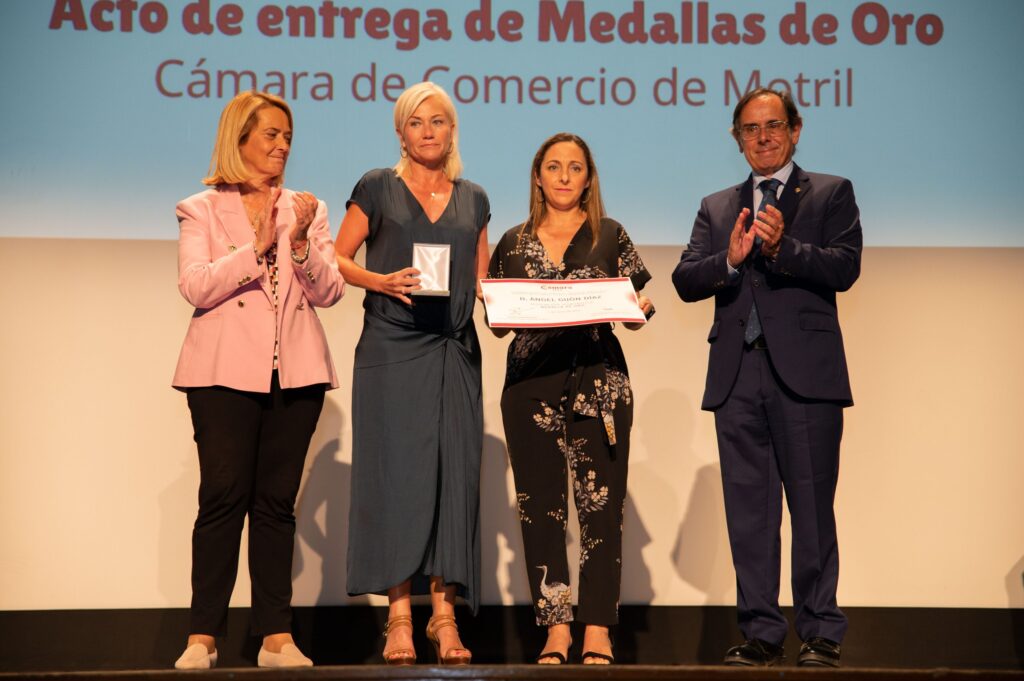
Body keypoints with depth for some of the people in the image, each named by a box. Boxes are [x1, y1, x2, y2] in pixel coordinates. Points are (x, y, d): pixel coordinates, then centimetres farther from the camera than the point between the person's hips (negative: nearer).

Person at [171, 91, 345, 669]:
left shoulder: (307, 210, 16)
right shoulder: (202, 210, 8)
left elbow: (329, 291, 5)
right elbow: (195, 287, -7)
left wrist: (301, 244, -10)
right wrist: (256, 248, -15)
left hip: (295, 372, 3)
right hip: (226, 372, -3)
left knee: (277, 502, 2)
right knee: (225, 497, -9)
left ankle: (277, 636, 4)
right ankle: (203, 636, -5)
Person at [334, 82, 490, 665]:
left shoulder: (473, 200, 15)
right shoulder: (377, 189, 5)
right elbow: (338, 260, 4)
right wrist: (381, 280, -13)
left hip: (455, 350, 3)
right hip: (392, 349, -3)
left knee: (454, 474, -2)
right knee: (397, 472, -6)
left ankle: (445, 616, 0)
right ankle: (399, 617, -4)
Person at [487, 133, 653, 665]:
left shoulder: (610, 237, 10)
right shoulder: (514, 243, 13)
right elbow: (498, 322, 14)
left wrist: (640, 309, -13)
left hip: (598, 381, -1)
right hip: (532, 384, 2)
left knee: (601, 504, -6)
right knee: (540, 506, 0)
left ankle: (597, 631, -3)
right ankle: (555, 629, 6)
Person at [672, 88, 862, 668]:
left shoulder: (831, 194, 8)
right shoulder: (718, 207, 18)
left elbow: (844, 268, -7)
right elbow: (685, 281, 6)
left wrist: (783, 247, -22)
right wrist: (730, 259, -13)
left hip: (804, 373, -3)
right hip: (738, 376, 4)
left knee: (812, 508, -2)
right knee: (749, 512, 5)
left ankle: (821, 634, 6)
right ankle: (762, 633, 12)